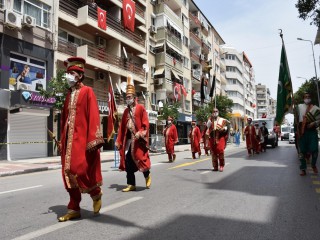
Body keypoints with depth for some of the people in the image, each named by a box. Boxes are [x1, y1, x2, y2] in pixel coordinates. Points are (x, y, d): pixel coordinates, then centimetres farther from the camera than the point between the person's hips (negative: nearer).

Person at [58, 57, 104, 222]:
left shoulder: (87, 92, -3)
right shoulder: (69, 94, 17)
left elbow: (93, 116, -13)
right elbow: (64, 118, 19)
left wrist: (93, 140, -20)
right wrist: (62, 141, 16)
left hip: (82, 138, -7)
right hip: (69, 139, 7)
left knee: (81, 170, -10)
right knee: (69, 172, 7)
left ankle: (96, 193, 20)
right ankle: (74, 209, 17)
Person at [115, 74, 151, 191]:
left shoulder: (141, 108, -2)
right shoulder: (126, 111, 14)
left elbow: (145, 124, -8)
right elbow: (122, 127, 12)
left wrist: (140, 133, -22)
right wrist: (118, 141, 9)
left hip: (138, 139, -5)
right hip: (128, 139, 6)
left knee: (140, 158, -2)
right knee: (128, 162, 4)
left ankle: (147, 176, 28)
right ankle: (131, 184, 14)